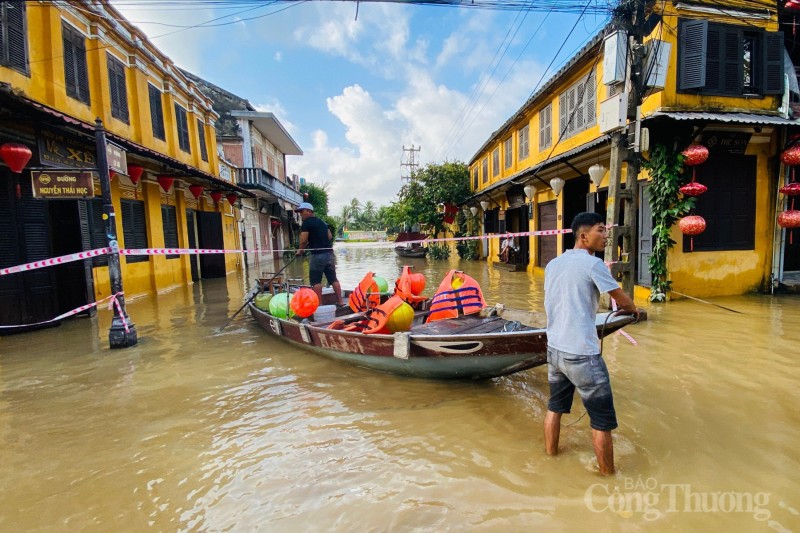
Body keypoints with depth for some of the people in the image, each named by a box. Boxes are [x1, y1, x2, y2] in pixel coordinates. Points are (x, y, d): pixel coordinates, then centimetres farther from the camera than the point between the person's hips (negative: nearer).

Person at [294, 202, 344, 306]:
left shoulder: (306, 223, -5)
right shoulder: (322, 222, 18)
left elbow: (304, 240, -13)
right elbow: (330, 237, 20)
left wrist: (300, 251, 2)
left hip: (317, 255, -7)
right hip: (329, 253, 7)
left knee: (316, 281, 1)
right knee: (333, 278, 11)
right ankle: (340, 301, 13)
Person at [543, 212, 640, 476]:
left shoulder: (552, 264, 7)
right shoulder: (593, 264, -12)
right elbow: (620, 298, 1)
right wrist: (633, 309, 23)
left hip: (554, 349, 7)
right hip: (582, 355, -7)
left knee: (555, 407, 22)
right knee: (602, 420, 9)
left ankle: (551, 454, 38)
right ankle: (608, 474, 23)